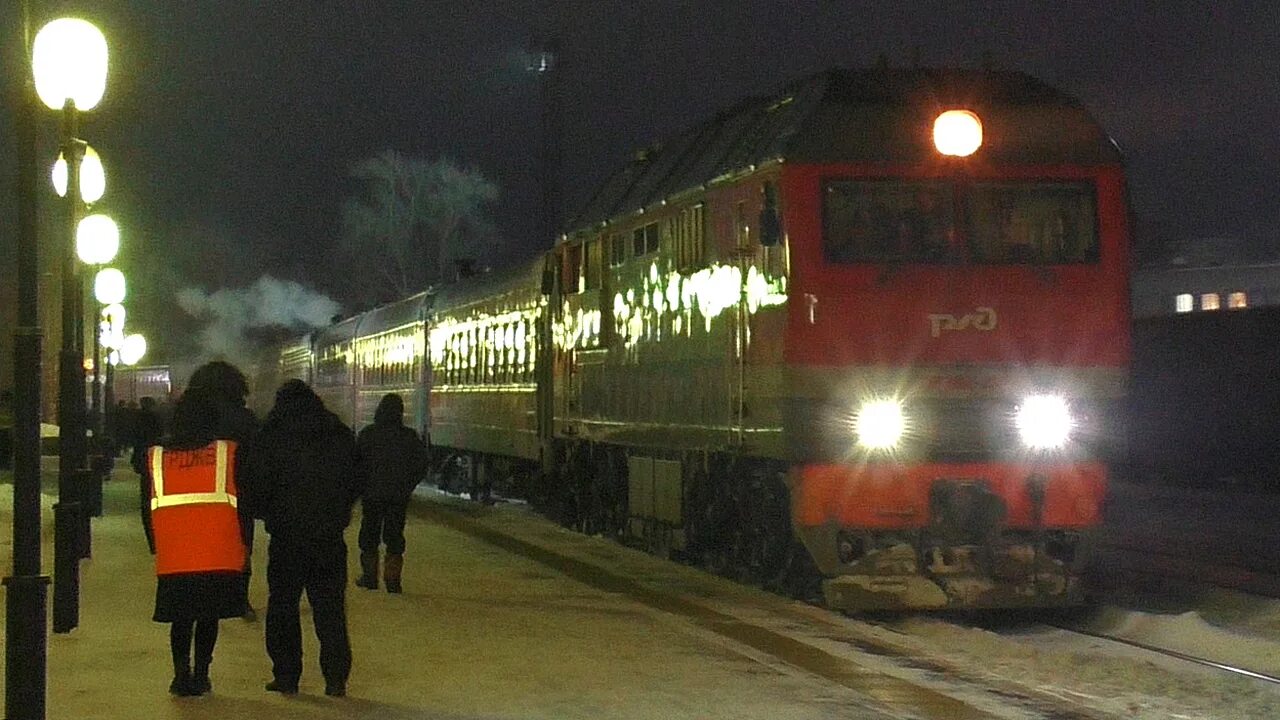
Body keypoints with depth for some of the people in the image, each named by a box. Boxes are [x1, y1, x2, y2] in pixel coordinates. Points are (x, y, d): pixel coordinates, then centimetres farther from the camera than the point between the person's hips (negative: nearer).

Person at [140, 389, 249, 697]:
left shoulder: (155, 457, 7)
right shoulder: (229, 452, 1)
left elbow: (147, 509, 11)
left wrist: (156, 547, 22)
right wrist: (243, 545, 12)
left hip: (173, 556, 1)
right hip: (219, 555, -1)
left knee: (180, 618, 12)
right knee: (208, 617, 9)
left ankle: (181, 672, 2)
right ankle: (200, 675, 6)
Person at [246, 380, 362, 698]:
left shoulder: (272, 437, -6)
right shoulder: (340, 436, 5)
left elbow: (258, 487, -7)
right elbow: (356, 484, 10)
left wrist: (268, 514, 12)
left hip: (286, 537, -3)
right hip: (330, 537, 3)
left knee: (283, 606, 8)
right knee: (330, 607, 7)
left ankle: (286, 675, 7)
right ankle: (336, 677, 4)